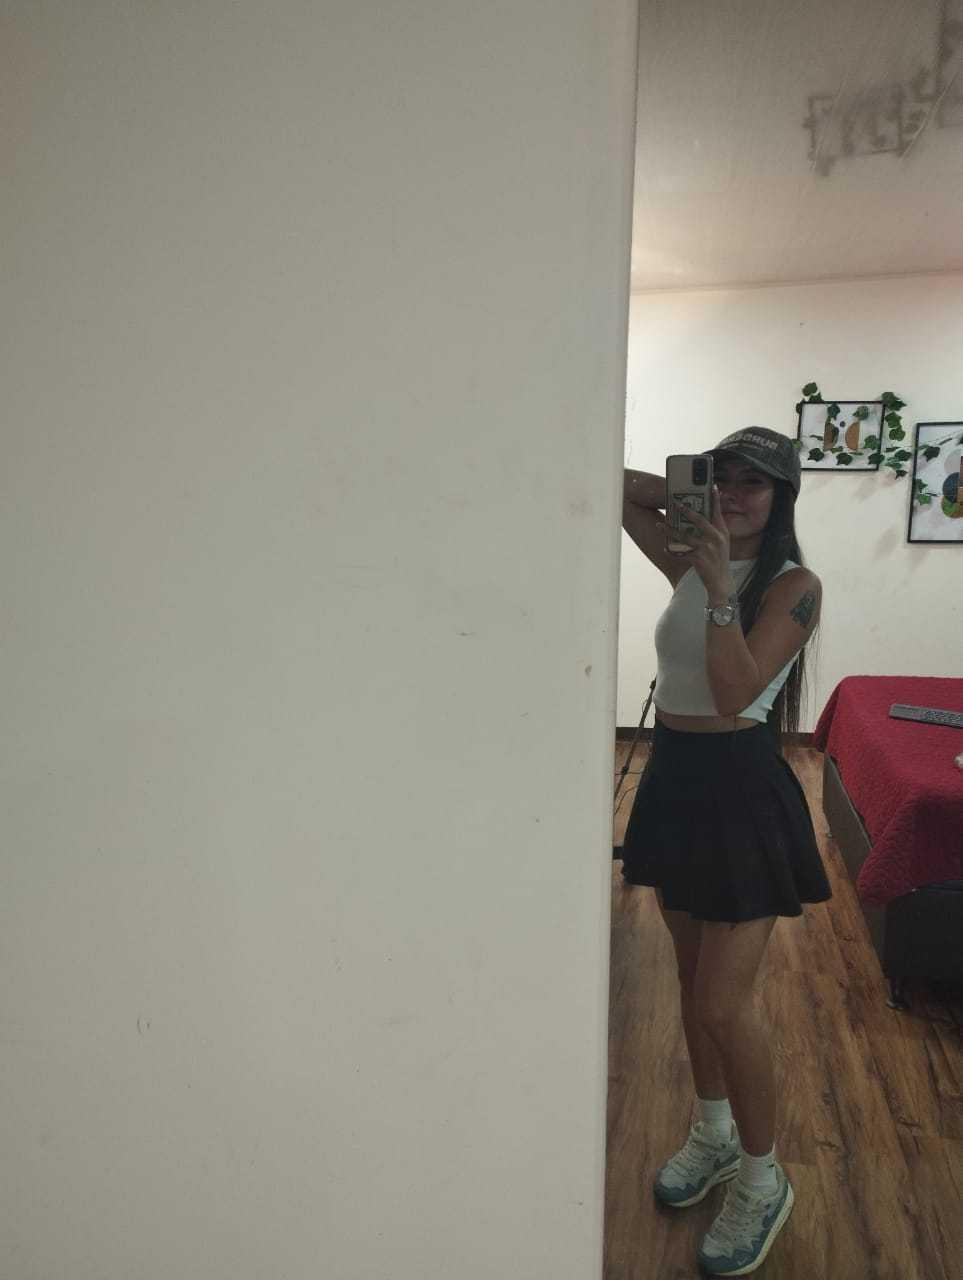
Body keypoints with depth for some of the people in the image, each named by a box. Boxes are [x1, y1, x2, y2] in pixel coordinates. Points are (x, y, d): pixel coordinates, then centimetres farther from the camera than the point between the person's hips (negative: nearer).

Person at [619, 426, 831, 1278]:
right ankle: (714, 1133, 41)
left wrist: (720, 588, -27)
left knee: (725, 1001, 0)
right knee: (693, 979, 19)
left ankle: (764, 1179, 25)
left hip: (741, 786, -6)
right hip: (674, 776, 7)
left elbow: (735, 693, -23)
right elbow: (621, 493, 12)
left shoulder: (794, 585, -12)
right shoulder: (689, 561, 6)